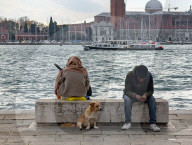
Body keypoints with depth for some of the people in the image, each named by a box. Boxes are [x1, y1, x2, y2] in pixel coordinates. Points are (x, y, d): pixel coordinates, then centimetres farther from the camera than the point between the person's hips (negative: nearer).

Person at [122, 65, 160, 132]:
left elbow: (151, 90, -13)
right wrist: (135, 96, -48)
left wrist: (146, 95, -36)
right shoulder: (130, 75, -26)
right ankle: (128, 122, -30)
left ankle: (153, 123, -28)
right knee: (127, 99, -35)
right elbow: (127, 91, -27)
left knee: (152, 99, -27)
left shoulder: (149, 75, -18)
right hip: (131, 94, -2)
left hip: (144, 95, 2)